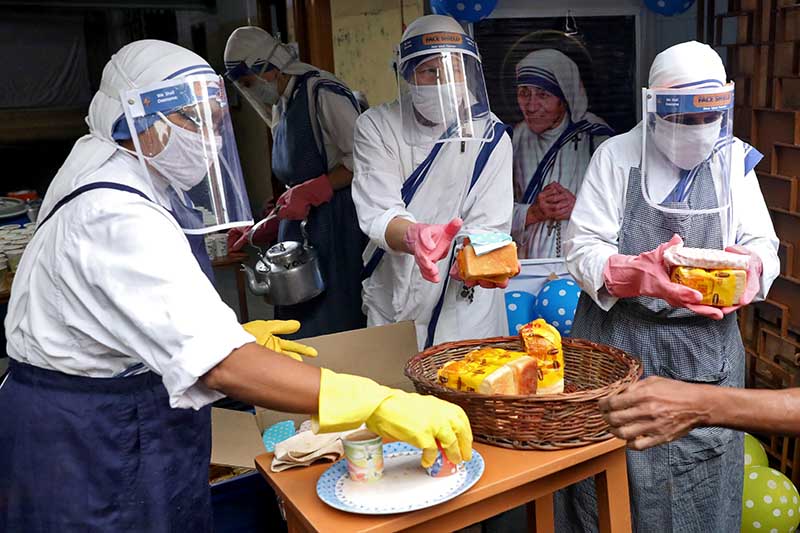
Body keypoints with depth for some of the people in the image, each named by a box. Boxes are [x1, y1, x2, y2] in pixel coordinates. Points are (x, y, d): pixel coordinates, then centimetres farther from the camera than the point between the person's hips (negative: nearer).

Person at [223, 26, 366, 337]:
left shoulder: (323, 92, -11)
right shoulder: (280, 107, 17)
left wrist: (310, 193, -18)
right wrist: (263, 230, 15)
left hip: (337, 219, -8)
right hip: (299, 222, 8)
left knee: (336, 322, -5)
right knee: (299, 318, 8)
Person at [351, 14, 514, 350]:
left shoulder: (490, 135, -9)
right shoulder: (375, 127, -9)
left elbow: (488, 224, -14)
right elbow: (377, 216, -19)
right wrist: (415, 236, -41)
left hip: (463, 304, 0)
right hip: (390, 304, 1)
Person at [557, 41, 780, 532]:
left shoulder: (734, 159, 7)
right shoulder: (616, 155, -3)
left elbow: (764, 245, 6)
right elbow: (583, 248, -9)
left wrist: (751, 266, -19)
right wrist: (642, 273, -29)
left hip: (708, 344, 3)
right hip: (619, 340, -3)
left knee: (702, 492, 11)